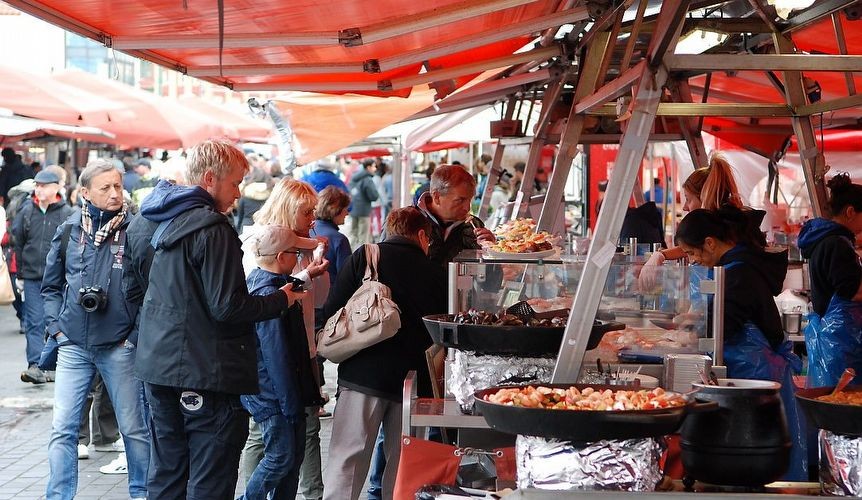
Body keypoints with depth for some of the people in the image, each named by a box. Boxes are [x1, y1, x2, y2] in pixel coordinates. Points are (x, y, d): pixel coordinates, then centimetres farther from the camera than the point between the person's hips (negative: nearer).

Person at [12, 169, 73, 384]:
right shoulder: (26, 211, 4)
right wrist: (20, 274, 10)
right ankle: (35, 365, -4)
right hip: (32, 277, 2)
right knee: (34, 322, -2)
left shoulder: (66, 213, -3)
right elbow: (18, 243, 10)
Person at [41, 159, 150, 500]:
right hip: (73, 345, 2)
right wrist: (56, 327, 4)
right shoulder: (68, 231, 3)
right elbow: (50, 286, 15)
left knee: (133, 428, 7)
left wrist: (136, 335, -6)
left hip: (119, 347, -2)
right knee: (62, 429, 1)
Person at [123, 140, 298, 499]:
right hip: (206, 372, -8)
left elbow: (133, 291, 18)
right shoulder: (212, 228, -18)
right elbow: (229, 307, -20)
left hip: (156, 366, 8)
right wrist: (280, 300, -6)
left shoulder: (142, 223, 9)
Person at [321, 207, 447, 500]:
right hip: (414, 378, 3)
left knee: (347, 460, -2)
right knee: (402, 463, 10)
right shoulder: (436, 274, 8)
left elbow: (332, 311, -3)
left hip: (364, 375, -2)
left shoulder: (366, 256, 1)